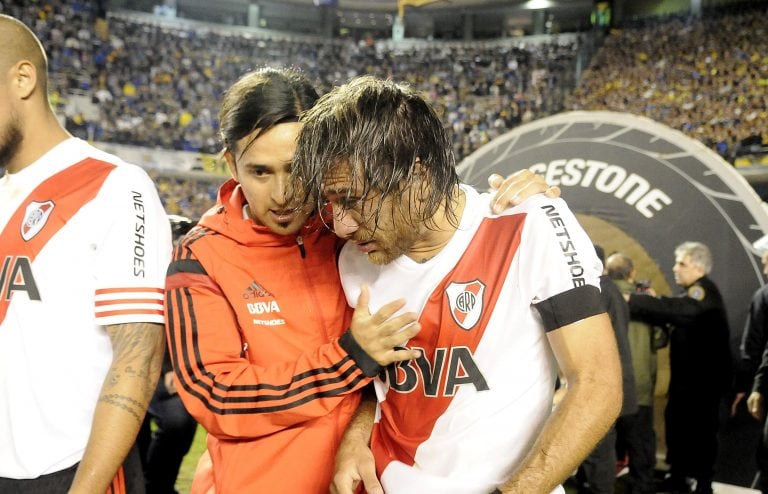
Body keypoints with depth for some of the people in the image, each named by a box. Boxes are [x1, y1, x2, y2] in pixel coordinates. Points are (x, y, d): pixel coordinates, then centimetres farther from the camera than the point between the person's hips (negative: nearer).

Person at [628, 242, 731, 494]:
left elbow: (675, 309, -33)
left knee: (701, 428, -1)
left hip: (704, 376, -9)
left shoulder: (705, 290, -17)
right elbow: (674, 315, 11)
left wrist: (630, 299, -34)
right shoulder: (694, 292, 14)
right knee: (676, 422, 11)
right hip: (686, 374, 9)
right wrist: (651, 303, -7)